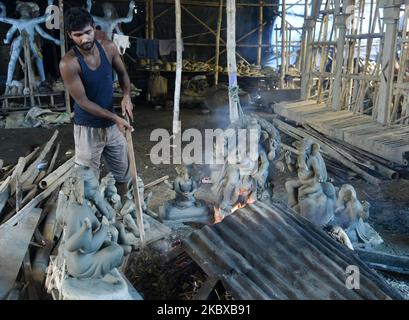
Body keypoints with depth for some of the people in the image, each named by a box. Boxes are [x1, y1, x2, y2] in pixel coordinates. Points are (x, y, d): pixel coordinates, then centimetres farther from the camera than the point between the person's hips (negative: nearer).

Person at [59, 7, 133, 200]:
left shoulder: (108, 48, -7)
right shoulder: (68, 63, -22)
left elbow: (122, 73, 10)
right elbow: (83, 101, -18)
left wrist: (126, 95, -9)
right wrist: (115, 118, -21)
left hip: (112, 125, 5)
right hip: (88, 129, -5)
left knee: (122, 171, 18)